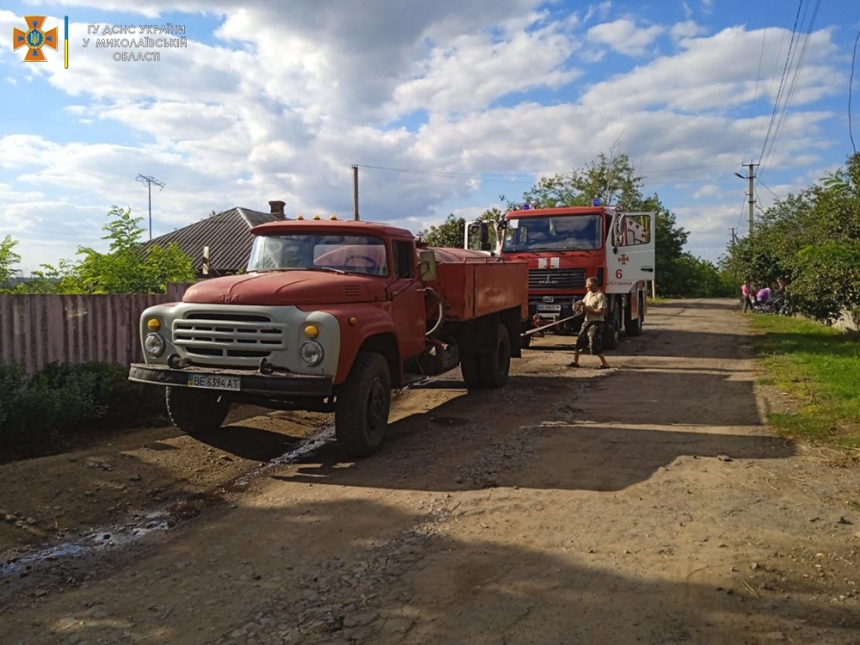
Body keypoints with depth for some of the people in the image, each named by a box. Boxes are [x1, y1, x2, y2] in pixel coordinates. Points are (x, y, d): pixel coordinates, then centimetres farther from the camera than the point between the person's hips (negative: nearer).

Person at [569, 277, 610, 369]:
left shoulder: (600, 296, -16)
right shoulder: (589, 294, 11)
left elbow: (601, 311, -22)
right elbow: (583, 303, 23)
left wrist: (588, 309, -19)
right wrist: (581, 306, -1)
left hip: (595, 323, -9)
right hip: (587, 322, 9)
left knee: (595, 346, -7)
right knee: (579, 341, 12)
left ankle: (604, 364, 3)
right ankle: (575, 362, 22)